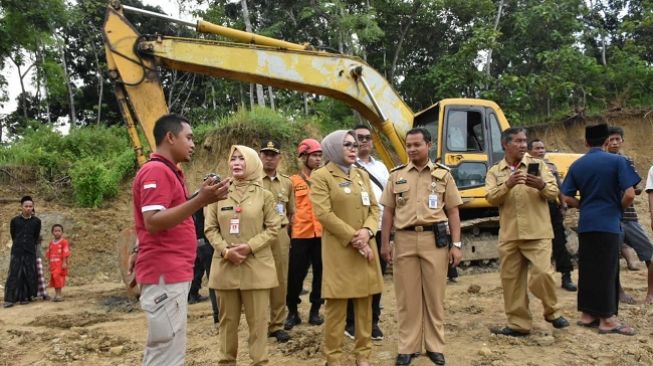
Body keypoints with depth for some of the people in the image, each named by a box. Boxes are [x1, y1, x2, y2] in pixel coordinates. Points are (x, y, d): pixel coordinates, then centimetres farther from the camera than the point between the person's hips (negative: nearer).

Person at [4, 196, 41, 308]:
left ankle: (24, 297, 10)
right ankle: (10, 299, -6)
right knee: (14, 274, -5)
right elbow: (13, 235, 12)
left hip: (30, 252, 1)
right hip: (17, 251, -1)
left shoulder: (36, 221, 1)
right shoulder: (14, 220, 0)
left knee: (29, 275, 2)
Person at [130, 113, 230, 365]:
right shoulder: (156, 171, -13)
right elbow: (152, 223, -24)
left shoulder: (168, 172, 17)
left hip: (171, 273, 10)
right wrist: (200, 200, -29)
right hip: (165, 275, -10)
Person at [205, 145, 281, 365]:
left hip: (256, 266, -1)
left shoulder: (264, 195, 1)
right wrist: (225, 251, -12)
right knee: (227, 319, 11)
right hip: (225, 266, 2)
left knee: (258, 319, 2)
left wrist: (250, 246, -14)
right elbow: (210, 228, 3)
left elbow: (273, 228, -1)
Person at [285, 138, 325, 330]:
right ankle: (293, 312, 19)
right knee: (295, 275, 3)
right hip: (300, 235, -2)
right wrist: (289, 228, -2)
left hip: (322, 233, 2)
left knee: (320, 273, 9)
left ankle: (315, 310, 23)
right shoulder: (293, 181, 2)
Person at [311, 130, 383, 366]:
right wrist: (353, 237, -15)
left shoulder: (362, 175, 14)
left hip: (366, 246, 6)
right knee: (336, 306, -1)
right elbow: (324, 214, -13)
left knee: (365, 303, 9)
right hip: (338, 248, -5)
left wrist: (367, 231, -9)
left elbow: (374, 208, 11)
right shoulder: (321, 176, -4)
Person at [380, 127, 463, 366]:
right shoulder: (396, 175, 8)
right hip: (404, 240, 1)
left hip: (435, 239, -1)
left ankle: (435, 346, 19)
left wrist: (456, 244, -2)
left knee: (434, 295, 7)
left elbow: (452, 211, 4)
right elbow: (388, 211, 8)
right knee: (407, 296, 6)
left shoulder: (443, 174, 5)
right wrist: (385, 243, 3)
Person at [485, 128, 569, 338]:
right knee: (511, 280, 6)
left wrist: (542, 186, -21)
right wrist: (507, 185, -21)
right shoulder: (495, 171, 9)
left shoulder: (538, 165, 8)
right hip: (509, 235, 2)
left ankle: (552, 312, 15)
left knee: (542, 273, -12)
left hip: (537, 233, -2)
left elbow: (554, 192, 1)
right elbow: (491, 198, -4)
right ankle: (518, 324, 18)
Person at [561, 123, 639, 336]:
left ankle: (587, 314, 19)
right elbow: (629, 194, -13)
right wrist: (618, 207, 6)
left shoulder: (577, 165, 6)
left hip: (585, 225, 4)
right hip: (608, 224, -4)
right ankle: (607, 320, 4)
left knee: (587, 270, 12)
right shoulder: (617, 161, -7)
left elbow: (567, 198, 3)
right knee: (607, 271, 0)